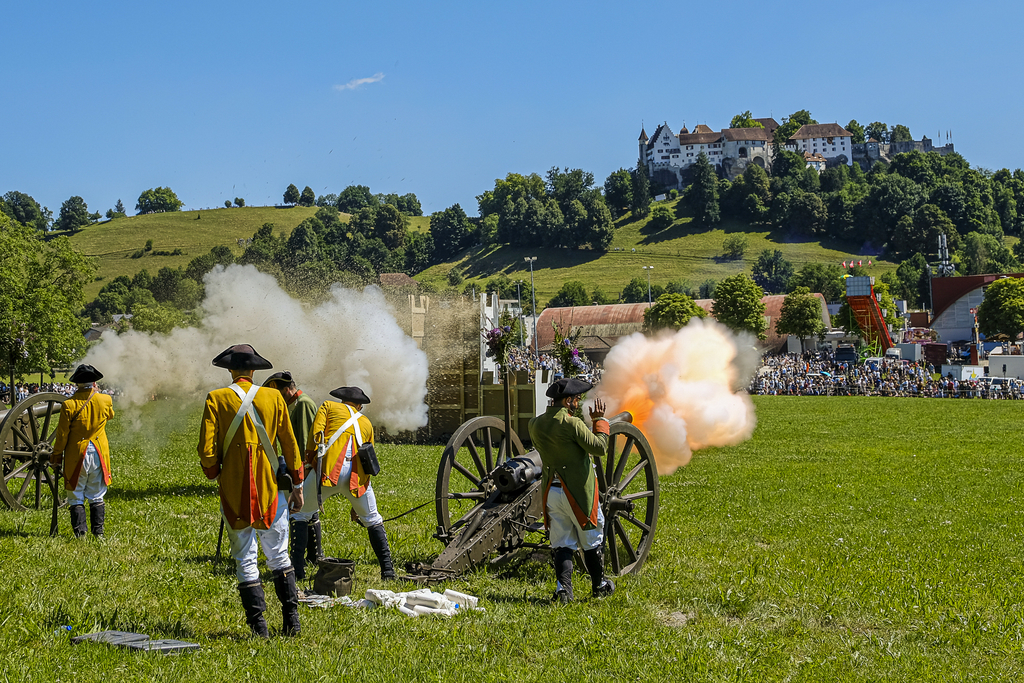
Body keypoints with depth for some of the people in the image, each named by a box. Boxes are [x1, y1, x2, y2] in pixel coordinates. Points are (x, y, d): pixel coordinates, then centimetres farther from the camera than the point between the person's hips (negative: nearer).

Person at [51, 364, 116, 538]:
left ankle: (79, 532, 4)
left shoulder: (69, 405, -13)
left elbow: (62, 435, -7)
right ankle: (98, 531, 12)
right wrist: (95, 393, 23)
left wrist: (57, 458, 4)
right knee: (97, 497, 13)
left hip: (76, 456, -2)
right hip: (99, 455, 2)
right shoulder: (105, 401, -5)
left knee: (76, 497, 8)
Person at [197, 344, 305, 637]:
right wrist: (297, 485, 13)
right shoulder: (274, 397, 1)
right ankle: (292, 620, 11)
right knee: (279, 556, 14)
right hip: (270, 487, 1)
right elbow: (290, 445, 5)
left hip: (234, 490, -1)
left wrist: (215, 474, 12)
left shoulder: (216, 399, -4)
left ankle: (258, 625, 3)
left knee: (245, 560, 6)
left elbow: (207, 450, -7)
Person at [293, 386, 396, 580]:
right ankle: (388, 570, 15)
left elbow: (316, 433, 1)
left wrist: (309, 460, 1)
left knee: (300, 515, 13)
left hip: (328, 468, -3)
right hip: (356, 475, 3)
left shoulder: (329, 406, 22)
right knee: (372, 520, 20)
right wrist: (356, 504, 35)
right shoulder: (366, 423, 29)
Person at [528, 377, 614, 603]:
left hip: (551, 490, 5)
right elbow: (600, 447, -14)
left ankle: (563, 587, -3)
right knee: (592, 541, 13)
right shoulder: (572, 424, -19)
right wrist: (599, 419, -2)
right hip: (579, 491, -5)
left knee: (561, 543, 10)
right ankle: (599, 586, 26)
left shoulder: (535, 424, 2)